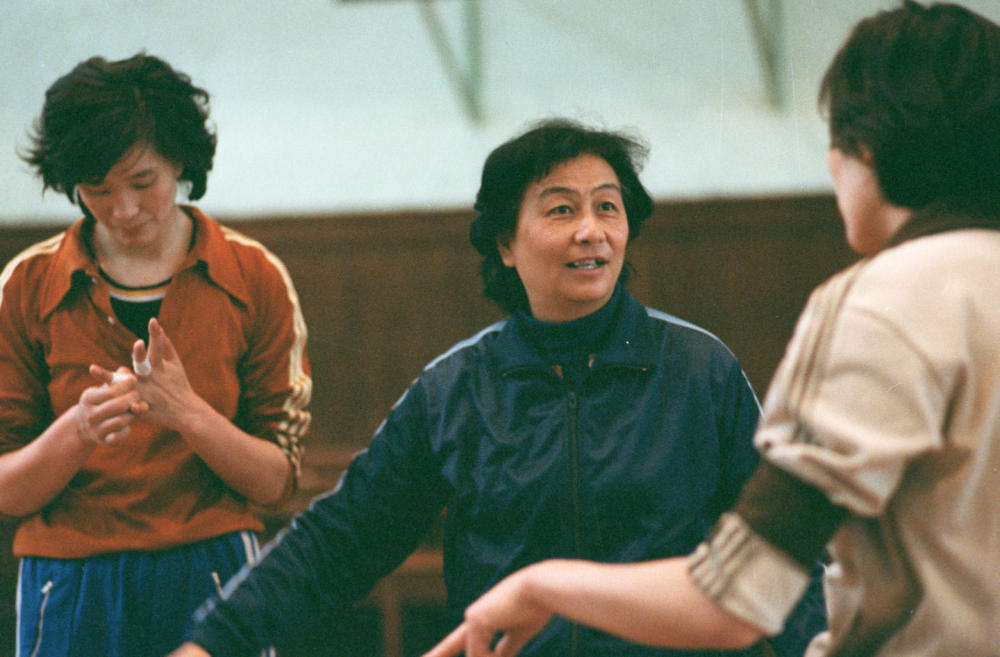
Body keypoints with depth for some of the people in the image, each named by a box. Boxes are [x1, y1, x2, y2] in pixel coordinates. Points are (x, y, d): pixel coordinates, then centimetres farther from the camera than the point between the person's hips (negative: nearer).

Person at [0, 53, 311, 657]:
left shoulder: (254, 280, 3)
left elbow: (277, 479, 0)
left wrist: (187, 413, -16)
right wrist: (77, 431, -18)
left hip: (211, 583, 0)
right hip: (70, 595, 0)